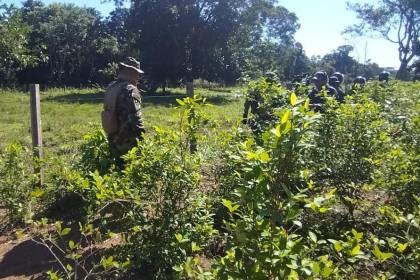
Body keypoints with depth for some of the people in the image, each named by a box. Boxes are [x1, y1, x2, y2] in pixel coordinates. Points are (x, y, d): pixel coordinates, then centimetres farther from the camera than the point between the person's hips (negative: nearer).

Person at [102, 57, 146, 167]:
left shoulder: (111, 87, 9)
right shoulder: (130, 90, -18)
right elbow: (135, 117, -23)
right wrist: (140, 134, -14)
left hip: (113, 138, 9)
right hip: (127, 140, -8)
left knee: (118, 165, 18)